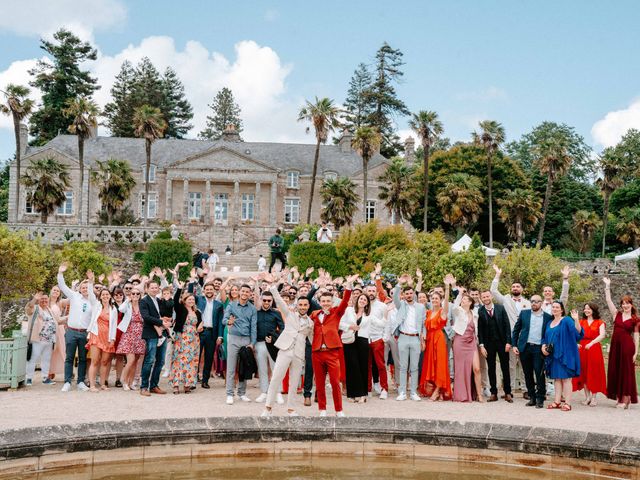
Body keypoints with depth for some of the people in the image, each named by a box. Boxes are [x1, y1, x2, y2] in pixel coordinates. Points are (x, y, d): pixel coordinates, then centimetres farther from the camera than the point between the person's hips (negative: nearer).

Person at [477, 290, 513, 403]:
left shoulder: (500, 308, -1)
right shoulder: (479, 311, -3)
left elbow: (507, 325, -1)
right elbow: (479, 330, -2)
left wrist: (508, 342, -7)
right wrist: (481, 345, -7)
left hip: (502, 342, 0)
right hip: (488, 343, 0)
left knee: (505, 368, 5)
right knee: (491, 369, 5)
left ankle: (507, 393, 13)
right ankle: (493, 393, 12)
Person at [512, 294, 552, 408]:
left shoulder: (548, 317, 3)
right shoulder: (524, 313, 7)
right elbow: (516, 330, 10)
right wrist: (514, 345, 3)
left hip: (538, 349, -2)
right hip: (525, 348, 2)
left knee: (539, 374, -5)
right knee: (528, 374, 8)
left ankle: (540, 399, 4)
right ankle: (532, 397, 18)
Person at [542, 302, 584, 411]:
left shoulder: (567, 320, -6)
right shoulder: (550, 323, 16)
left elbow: (578, 332, -20)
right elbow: (546, 338, 22)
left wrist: (576, 320, -34)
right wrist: (543, 346, 3)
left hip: (564, 354, -7)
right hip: (553, 355, 7)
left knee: (566, 378, -4)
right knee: (556, 378, 10)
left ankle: (567, 403, -2)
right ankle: (557, 402, 14)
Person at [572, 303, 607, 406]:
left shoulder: (599, 322, 3)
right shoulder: (581, 322, 13)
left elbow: (602, 335, -13)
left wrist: (591, 343, -25)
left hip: (594, 349, -3)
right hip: (582, 348, 3)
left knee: (594, 373, -1)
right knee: (584, 373, 4)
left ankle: (594, 397, 8)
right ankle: (587, 396, 14)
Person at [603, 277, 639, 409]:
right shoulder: (617, 314, 9)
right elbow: (608, 300, 5)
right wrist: (607, 286, 1)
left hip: (627, 346, -4)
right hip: (615, 344, 4)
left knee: (626, 371, -1)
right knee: (615, 371, 6)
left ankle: (625, 399, 4)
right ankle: (618, 397, 16)